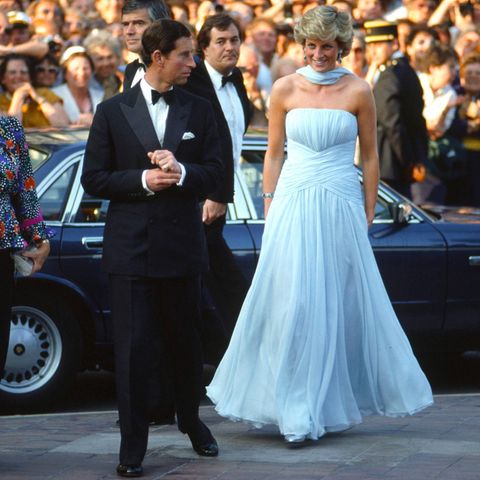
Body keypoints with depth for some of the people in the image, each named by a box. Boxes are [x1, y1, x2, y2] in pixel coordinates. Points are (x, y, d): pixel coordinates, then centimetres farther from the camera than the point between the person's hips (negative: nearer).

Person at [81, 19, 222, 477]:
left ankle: (191, 419, 36)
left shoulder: (198, 110, 7)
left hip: (182, 245, 2)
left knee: (184, 341, 14)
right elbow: (93, 178, -1)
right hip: (131, 246, -2)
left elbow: (214, 172, 3)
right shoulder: (113, 111, 0)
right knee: (132, 347, -4)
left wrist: (181, 172, -16)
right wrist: (143, 180, -15)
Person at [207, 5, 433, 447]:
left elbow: (370, 155, 7)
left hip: (342, 208, 0)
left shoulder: (358, 91, 0)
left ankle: (335, 403, 19)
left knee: (342, 306, 5)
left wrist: (368, 213, 5)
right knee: (293, 306, -4)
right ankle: (298, 413, 2)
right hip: (293, 207, 0)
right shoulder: (285, 89, 3)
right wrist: (270, 211, 5)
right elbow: (274, 154, 8)